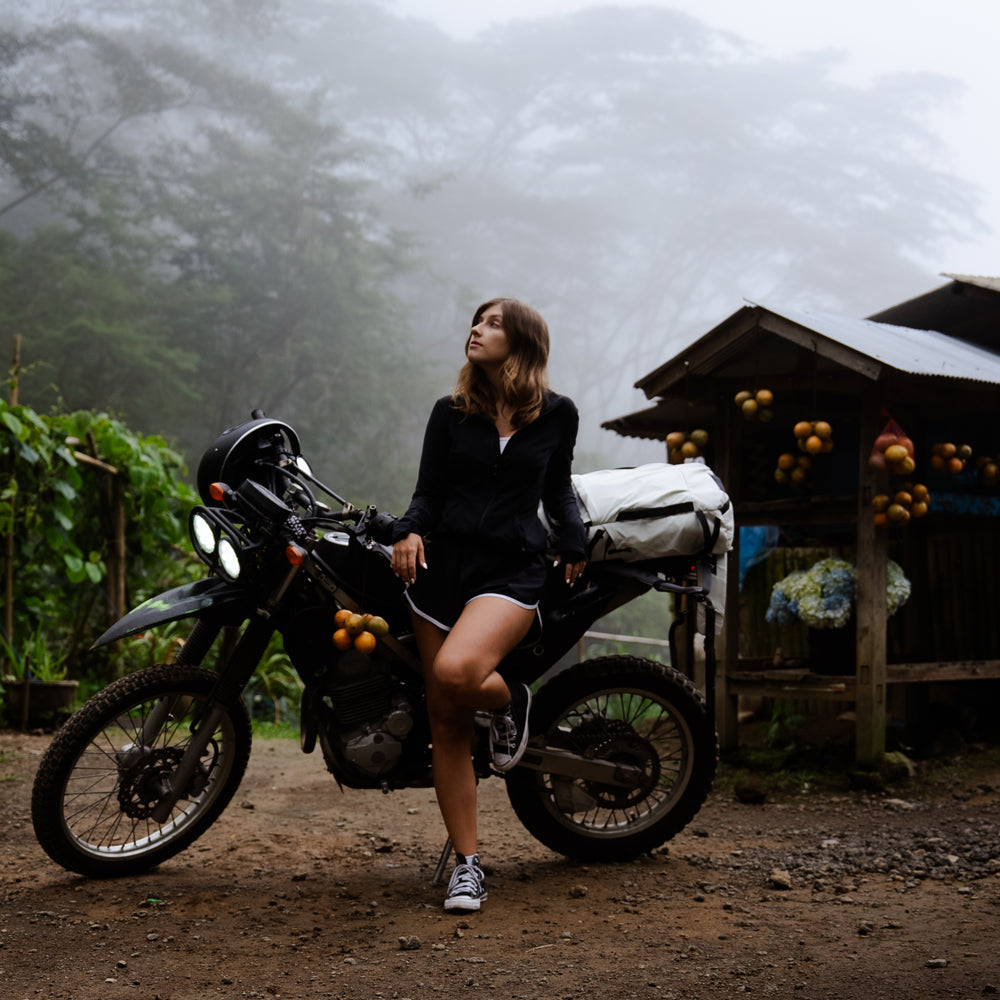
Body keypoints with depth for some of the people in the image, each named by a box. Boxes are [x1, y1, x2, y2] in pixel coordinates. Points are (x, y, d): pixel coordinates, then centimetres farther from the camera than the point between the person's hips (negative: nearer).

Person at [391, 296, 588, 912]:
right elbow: (428, 491, 9)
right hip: (443, 561, 3)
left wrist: (574, 540, 8)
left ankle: (511, 702, 4)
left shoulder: (558, 414, 7)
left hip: (515, 568, -3)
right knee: (446, 721, 1)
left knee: (457, 672, -32)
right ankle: (468, 863, 11)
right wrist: (410, 532, -10)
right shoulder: (450, 412, 10)